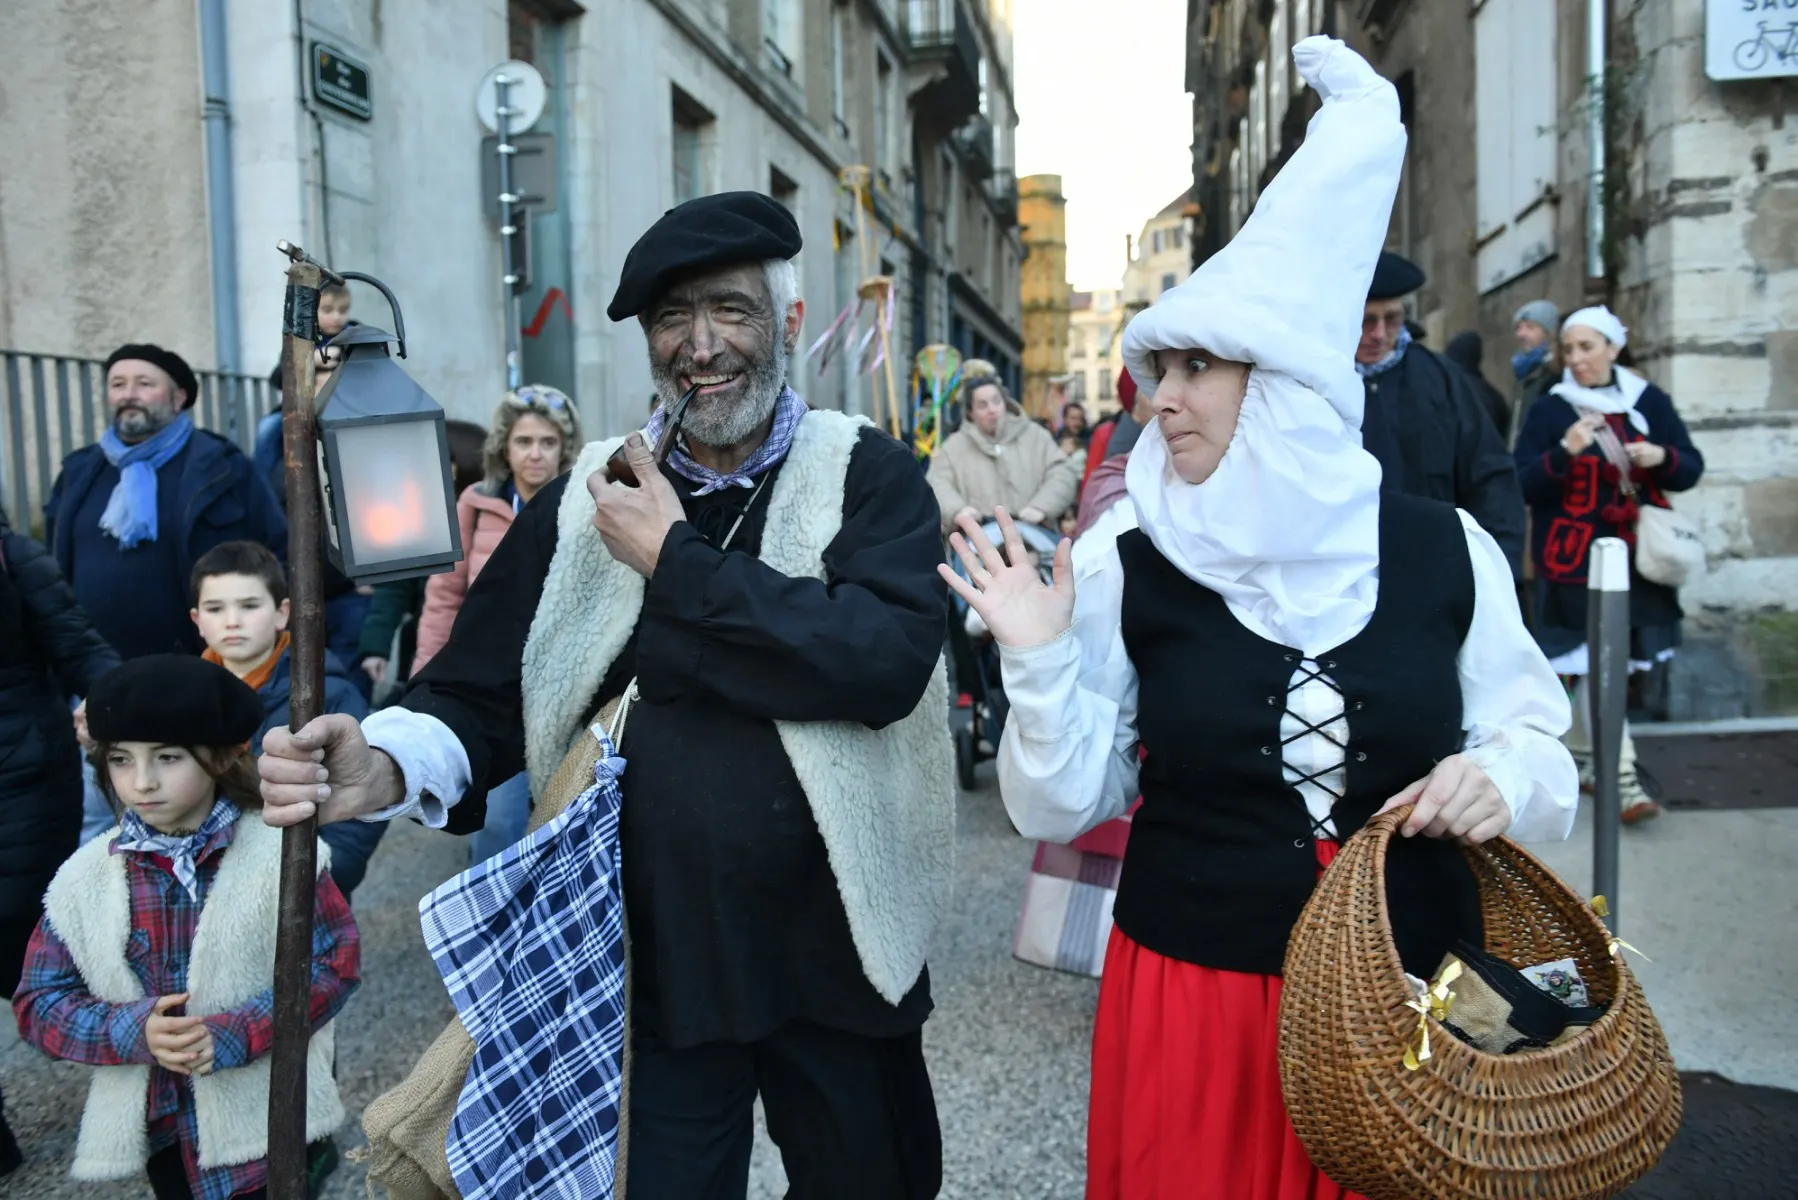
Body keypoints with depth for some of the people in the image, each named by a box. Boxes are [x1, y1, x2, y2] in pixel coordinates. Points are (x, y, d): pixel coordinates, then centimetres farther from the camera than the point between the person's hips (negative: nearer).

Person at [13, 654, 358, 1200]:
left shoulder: (280, 854, -13)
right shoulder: (84, 878, -4)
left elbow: (335, 961, -11)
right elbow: (39, 1002, 0)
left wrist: (236, 1033, -22)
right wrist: (133, 1031, -18)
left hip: (269, 1118, -3)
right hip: (158, 1125, 3)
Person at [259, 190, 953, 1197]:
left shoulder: (866, 474, -6)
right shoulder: (588, 500, 2)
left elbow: (888, 659, -23)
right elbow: (481, 694, 0)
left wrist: (675, 560, -18)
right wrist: (384, 769, -22)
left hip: (837, 961, 0)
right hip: (648, 968, 1)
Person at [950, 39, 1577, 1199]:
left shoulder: (1444, 548, -6)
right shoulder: (1122, 570, -8)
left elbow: (1532, 734, 6)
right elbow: (1062, 808, -5)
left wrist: (1505, 778, -15)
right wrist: (1042, 664, -20)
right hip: (1192, 991, -1)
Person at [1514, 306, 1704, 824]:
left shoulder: (1650, 402, 5)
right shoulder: (1548, 410, -2)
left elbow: (1692, 469, 6)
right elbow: (1521, 484, -9)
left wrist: (1662, 457, -15)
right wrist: (1565, 452, -25)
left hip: (1634, 558, 3)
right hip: (1573, 560, -3)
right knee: (1596, 664, -9)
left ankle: (1575, 754, 31)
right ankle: (1624, 782, -8)